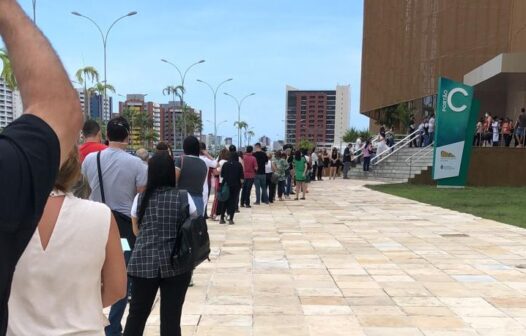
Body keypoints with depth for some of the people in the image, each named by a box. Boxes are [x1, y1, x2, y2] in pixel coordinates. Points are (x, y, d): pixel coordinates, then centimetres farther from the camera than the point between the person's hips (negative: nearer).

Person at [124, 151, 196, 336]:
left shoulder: (140, 198, 2)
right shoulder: (184, 198, -4)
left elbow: (136, 231, 15)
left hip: (143, 263, 2)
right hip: (177, 264, -2)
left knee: (137, 313, 14)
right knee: (171, 316, 6)